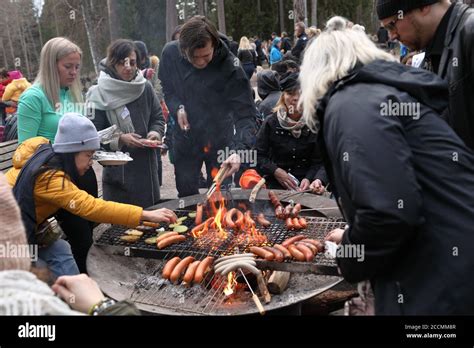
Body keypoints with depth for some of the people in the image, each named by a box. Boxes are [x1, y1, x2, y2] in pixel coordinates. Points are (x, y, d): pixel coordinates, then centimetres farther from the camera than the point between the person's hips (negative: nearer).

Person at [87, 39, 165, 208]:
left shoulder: (145, 88, 2)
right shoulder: (100, 94, -8)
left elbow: (158, 117, 12)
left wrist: (156, 132, -7)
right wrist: (120, 139, -20)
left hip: (147, 165, 4)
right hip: (117, 170, -3)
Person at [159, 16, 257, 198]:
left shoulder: (230, 67, -25)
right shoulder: (170, 53, -14)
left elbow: (246, 114, -26)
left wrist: (239, 150, -41)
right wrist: (177, 108, -15)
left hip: (219, 140, -2)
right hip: (185, 139, 3)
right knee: (186, 195, 15)